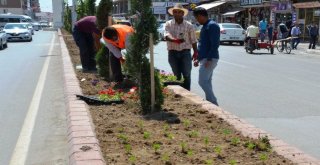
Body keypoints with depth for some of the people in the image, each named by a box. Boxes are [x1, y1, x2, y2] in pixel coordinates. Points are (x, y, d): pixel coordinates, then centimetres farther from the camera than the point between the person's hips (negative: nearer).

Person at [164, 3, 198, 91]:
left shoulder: (189, 25, 4)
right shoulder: (168, 24, 2)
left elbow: (193, 40, 8)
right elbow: (167, 36, -16)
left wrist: (195, 52, 0)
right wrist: (174, 40, -36)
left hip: (185, 52, 0)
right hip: (173, 52, 1)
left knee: (187, 75, -6)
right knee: (176, 75, 7)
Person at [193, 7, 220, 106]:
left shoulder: (212, 26, -13)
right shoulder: (205, 26, 18)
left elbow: (215, 44, -21)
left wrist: (209, 59, -24)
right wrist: (198, 59, 21)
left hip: (209, 59, -10)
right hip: (205, 59, 10)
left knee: (203, 82, -12)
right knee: (207, 82, 12)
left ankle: (214, 104, -7)